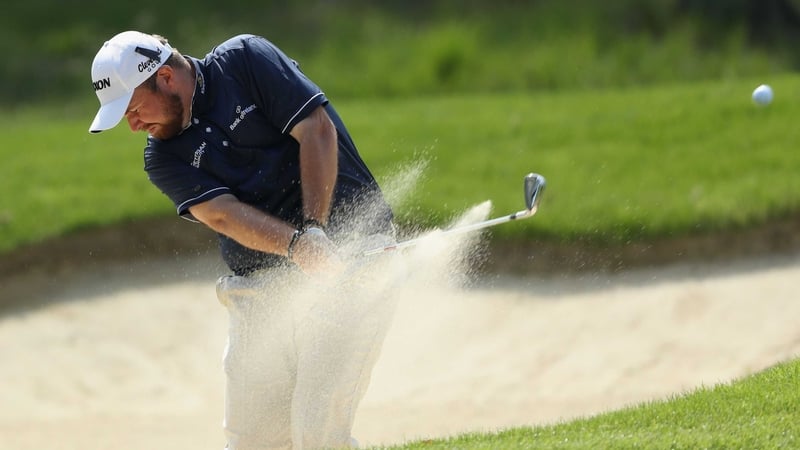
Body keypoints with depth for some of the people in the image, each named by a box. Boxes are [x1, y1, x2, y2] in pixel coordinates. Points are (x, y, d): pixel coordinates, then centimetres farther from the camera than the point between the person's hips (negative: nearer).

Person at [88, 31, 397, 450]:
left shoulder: (247, 60, -2)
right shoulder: (164, 157, 6)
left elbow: (317, 130, -10)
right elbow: (222, 214, -11)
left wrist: (315, 229, -21)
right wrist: (297, 245, -30)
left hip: (347, 251, -5)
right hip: (262, 284, 5)